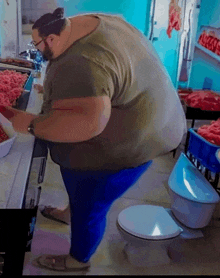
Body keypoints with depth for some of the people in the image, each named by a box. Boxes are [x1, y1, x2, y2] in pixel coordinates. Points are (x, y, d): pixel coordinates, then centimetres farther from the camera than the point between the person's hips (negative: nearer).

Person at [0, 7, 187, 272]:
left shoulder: (79, 66, -30)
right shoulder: (92, 22, 2)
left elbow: (87, 122, -41)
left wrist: (32, 124, -28)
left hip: (119, 147, -10)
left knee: (89, 207, 12)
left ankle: (78, 259, 36)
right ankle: (72, 213, 55)